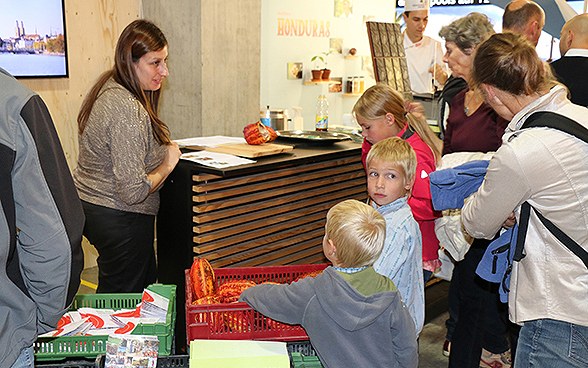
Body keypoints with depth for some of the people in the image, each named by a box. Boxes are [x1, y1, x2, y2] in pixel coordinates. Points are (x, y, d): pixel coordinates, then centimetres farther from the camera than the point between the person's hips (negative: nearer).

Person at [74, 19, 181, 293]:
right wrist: (168, 163, -12)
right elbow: (134, 191, -28)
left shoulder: (107, 90, 6)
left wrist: (162, 148, 11)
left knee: (147, 284, 22)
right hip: (121, 219, -10)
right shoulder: (129, 111, -27)